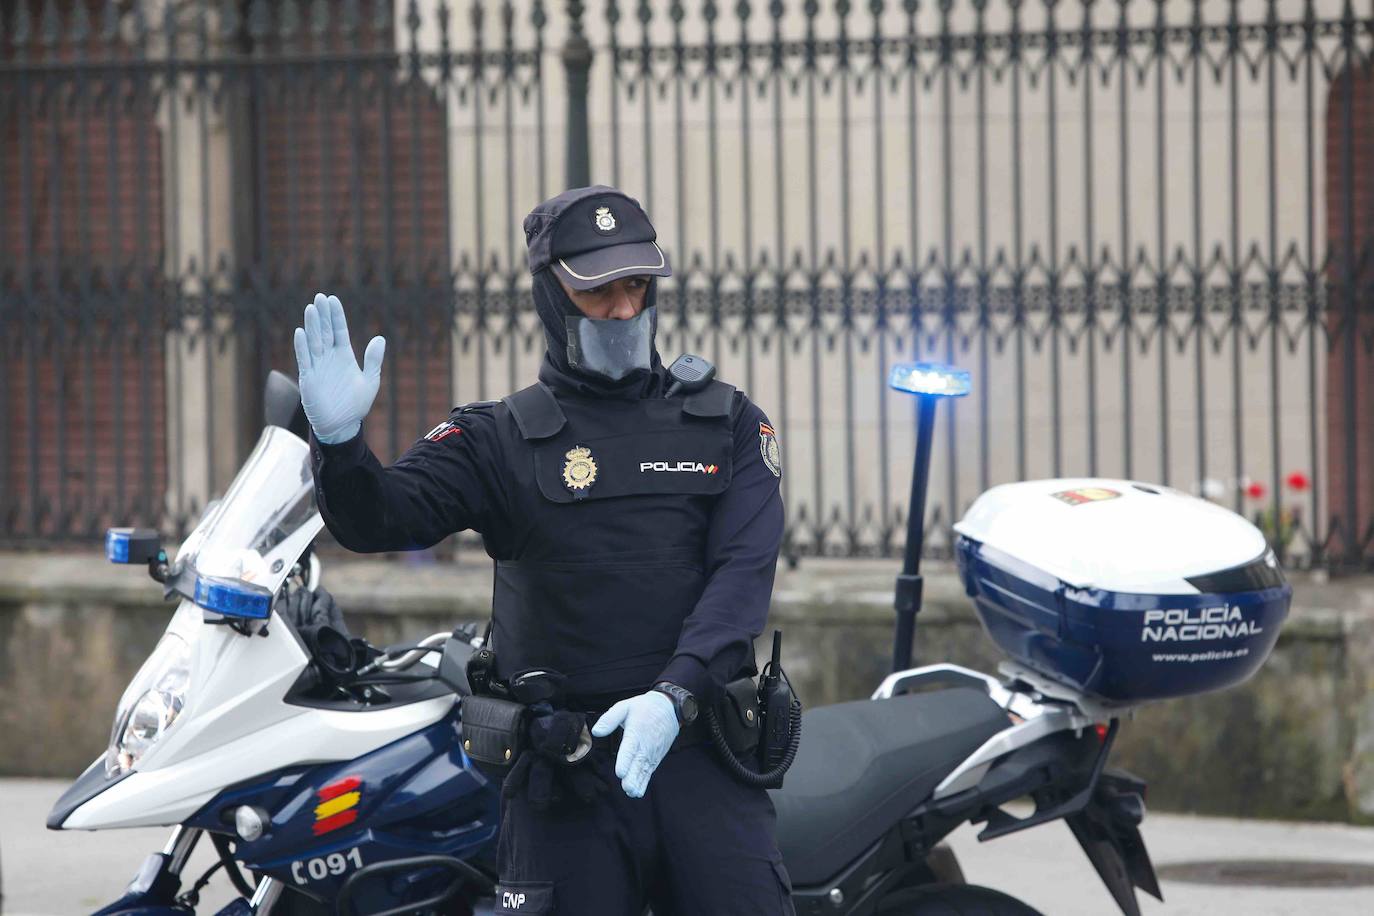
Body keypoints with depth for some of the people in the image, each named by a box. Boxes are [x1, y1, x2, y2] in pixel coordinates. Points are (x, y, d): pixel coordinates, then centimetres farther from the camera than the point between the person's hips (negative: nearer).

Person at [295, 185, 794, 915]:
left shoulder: (728, 425, 11)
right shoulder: (498, 438, 8)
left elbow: (742, 573, -2)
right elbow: (381, 518, -6)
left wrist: (675, 696, -18)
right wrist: (338, 442, -29)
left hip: (699, 752, 1)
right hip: (565, 780, -1)